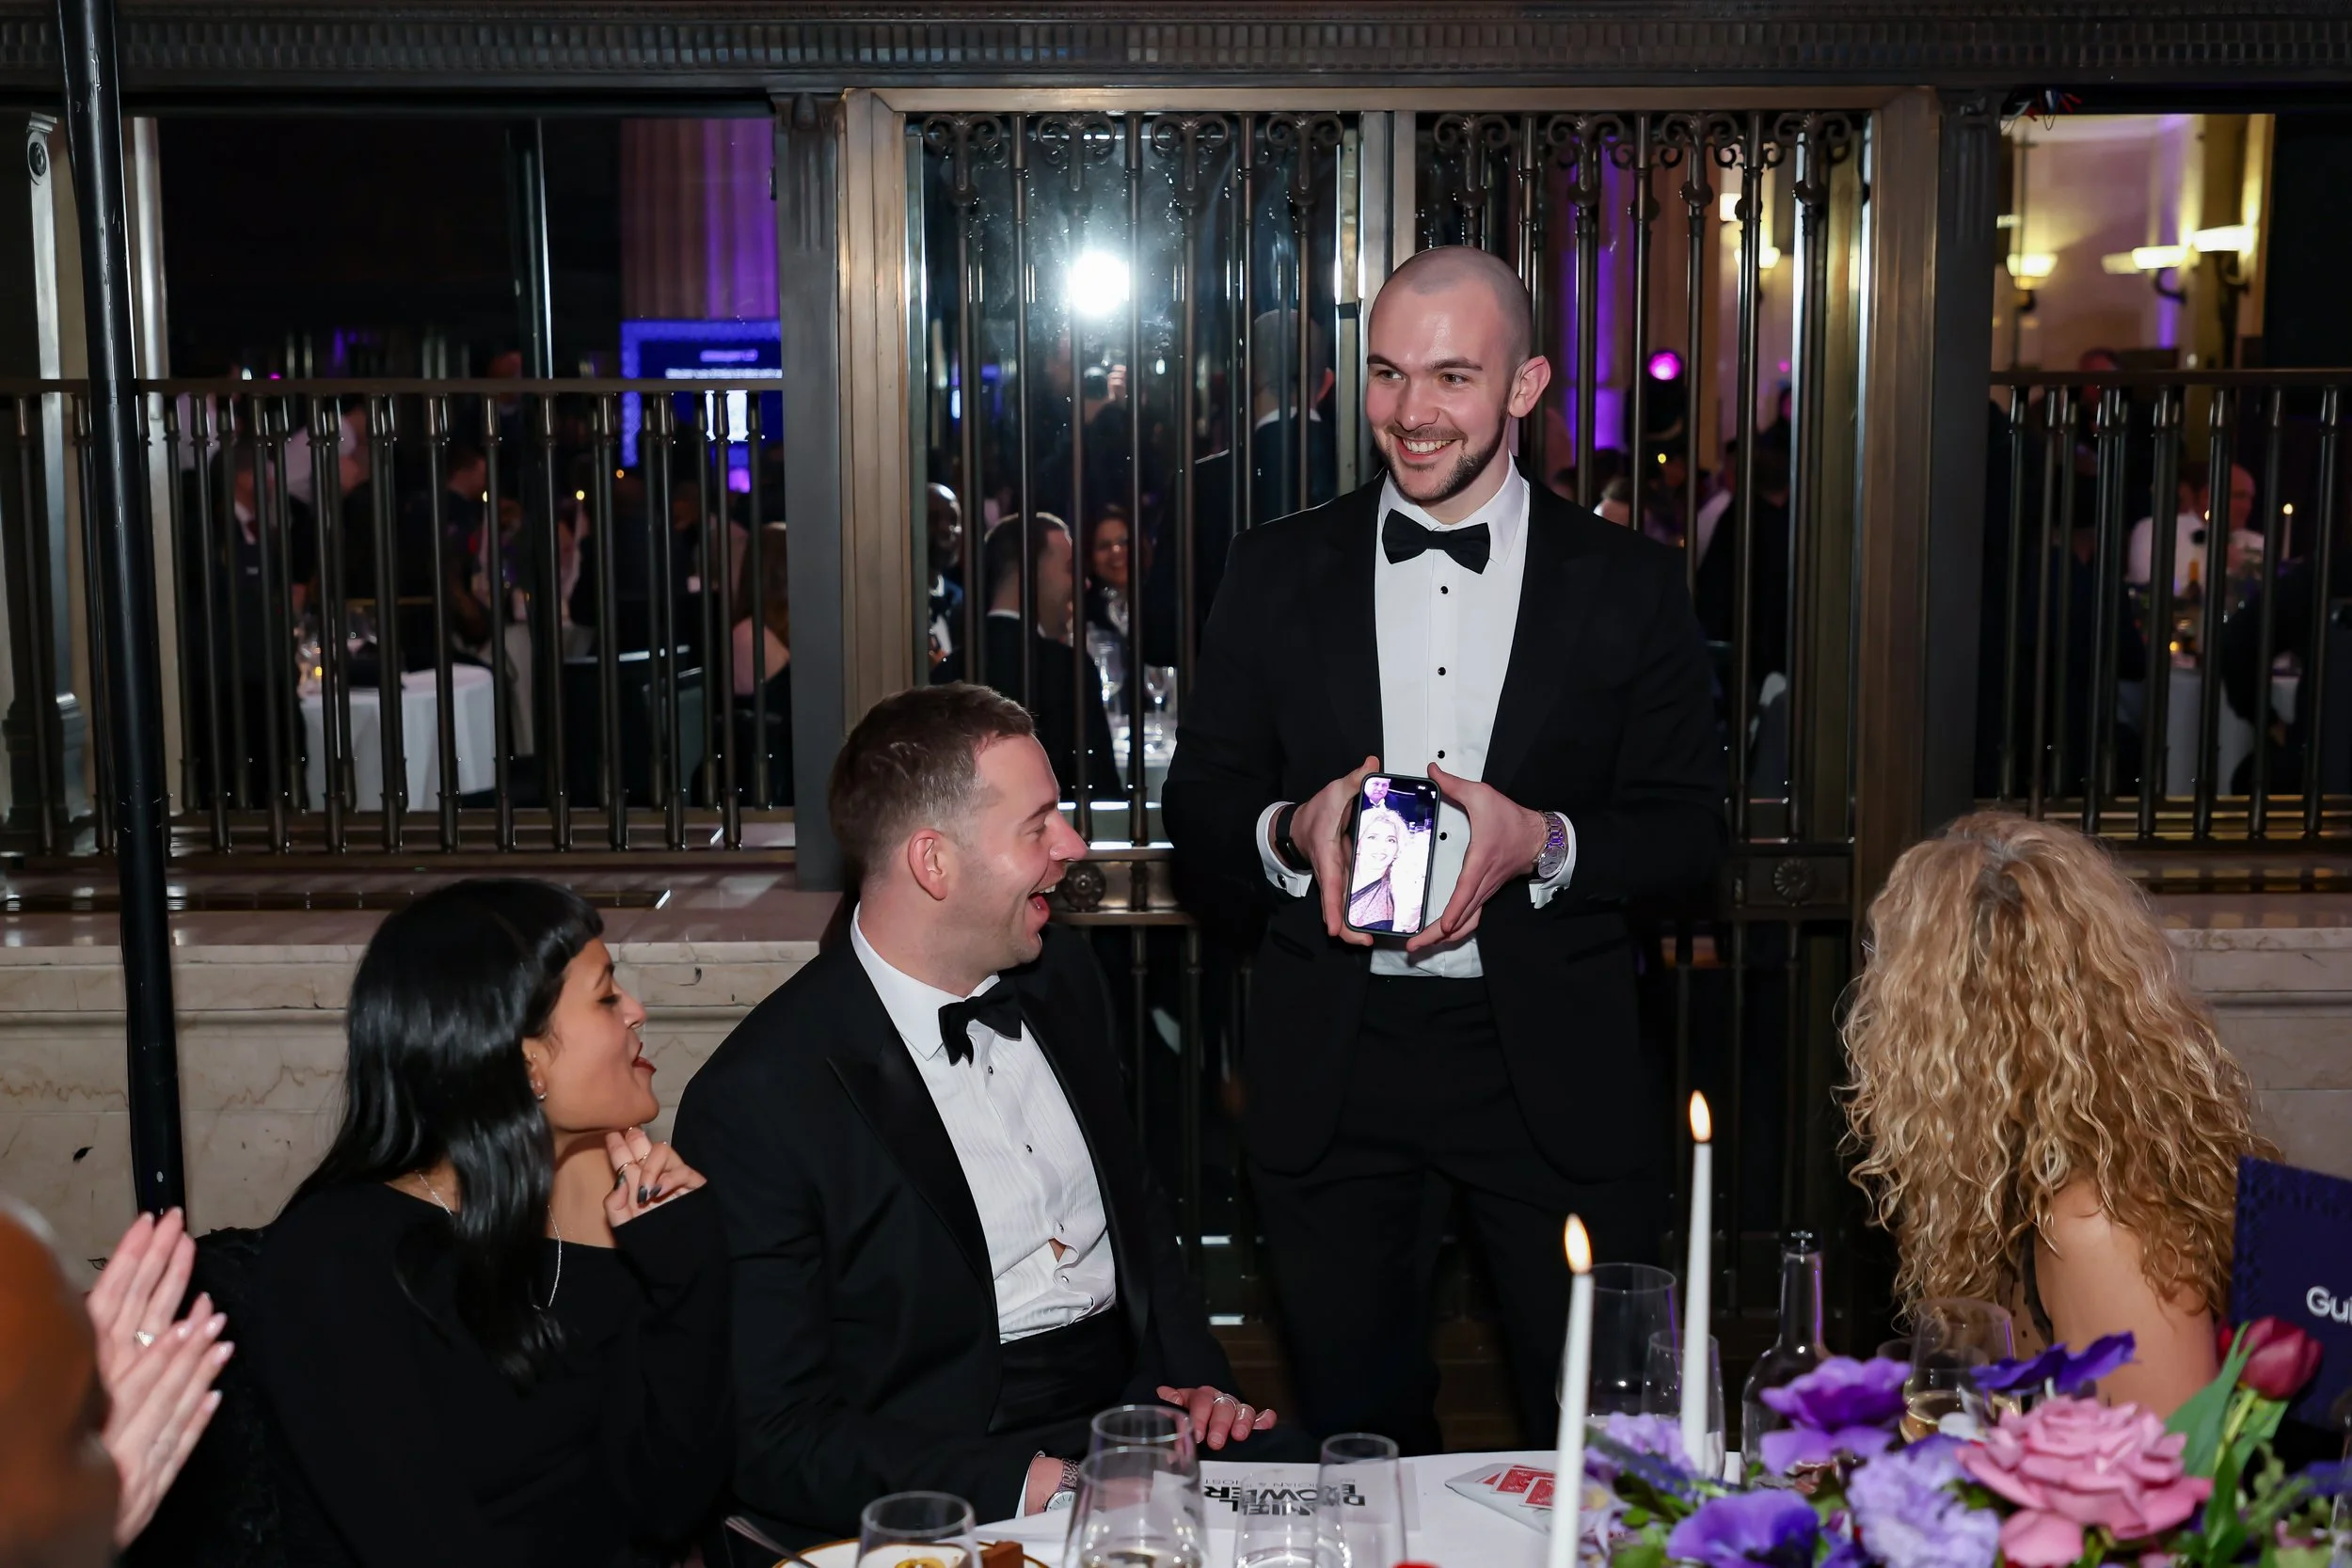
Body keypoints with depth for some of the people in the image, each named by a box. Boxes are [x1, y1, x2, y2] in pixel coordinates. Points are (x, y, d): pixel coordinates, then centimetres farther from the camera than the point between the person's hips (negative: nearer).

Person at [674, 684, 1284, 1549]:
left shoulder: (1063, 975, 9)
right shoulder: (756, 1102, -14)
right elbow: (772, 1437, -12)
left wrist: (1197, 1382, 4)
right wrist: (1028, 1485, -22)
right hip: (960, 1500, -6)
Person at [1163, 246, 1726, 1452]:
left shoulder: (1629, 583, 2)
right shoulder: (1278, 572, 5)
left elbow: (1690, 825, 1)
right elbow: (1197, 800, 7)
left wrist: (1543, 844, -17)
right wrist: (1292, 833, -15)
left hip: (1553, 1068, -1)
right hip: (1330, 1067, 1)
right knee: (1358, 1433, 14)